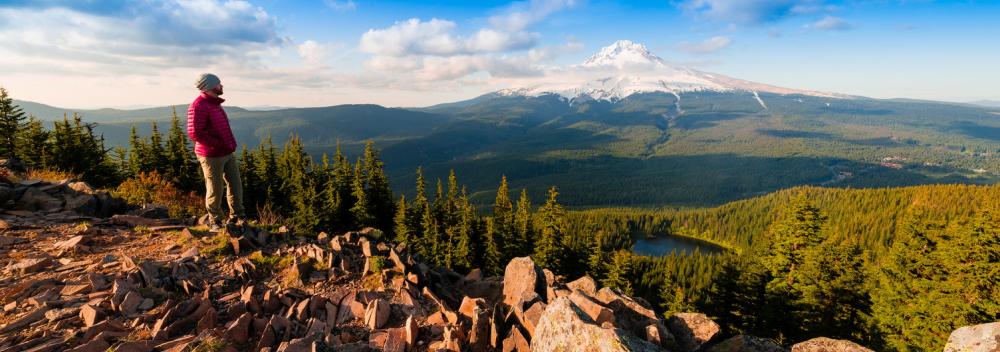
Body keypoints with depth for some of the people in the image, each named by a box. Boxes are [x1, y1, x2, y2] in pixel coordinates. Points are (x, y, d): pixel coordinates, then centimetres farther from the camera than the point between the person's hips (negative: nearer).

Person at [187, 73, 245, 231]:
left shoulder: (214, 103, 15)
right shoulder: (199, 106, -15)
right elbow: (194, 133, -23)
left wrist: (230, 144, 12)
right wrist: (219, 144, -18)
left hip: (227, 154, 9)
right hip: (212, 156, -8)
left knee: (235, 184, 10)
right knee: (215, 190, 2)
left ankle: (237, 216, 22)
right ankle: (215, 222, 18)